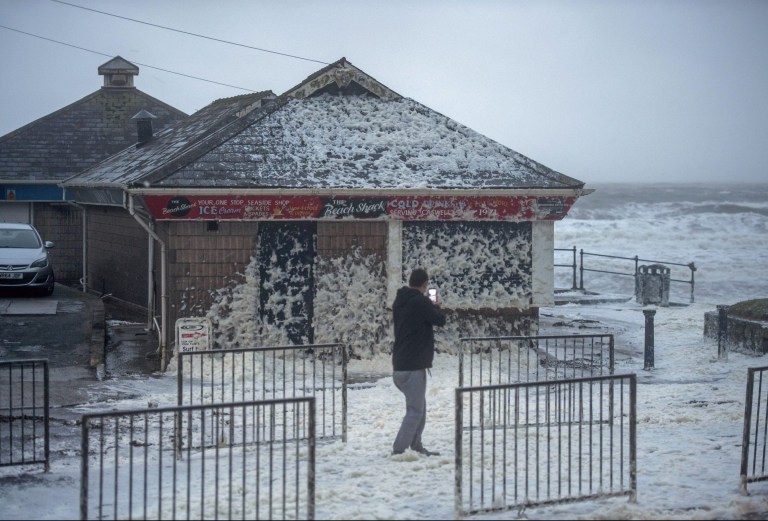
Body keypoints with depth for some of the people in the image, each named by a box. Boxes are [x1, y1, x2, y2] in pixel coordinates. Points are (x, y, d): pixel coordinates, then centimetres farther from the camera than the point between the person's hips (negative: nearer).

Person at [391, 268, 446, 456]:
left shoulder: (400, 301, 11)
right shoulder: (420, 302, -15)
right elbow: (440, 320, -7)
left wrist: (430, 306, 17)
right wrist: (435, 306, 12)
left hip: (400, 364, 9)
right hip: (413, 365, -9)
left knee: (419, 407, 17)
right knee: (415, 411, -6)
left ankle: (416, 447, 19)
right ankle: (399, 449, -10)